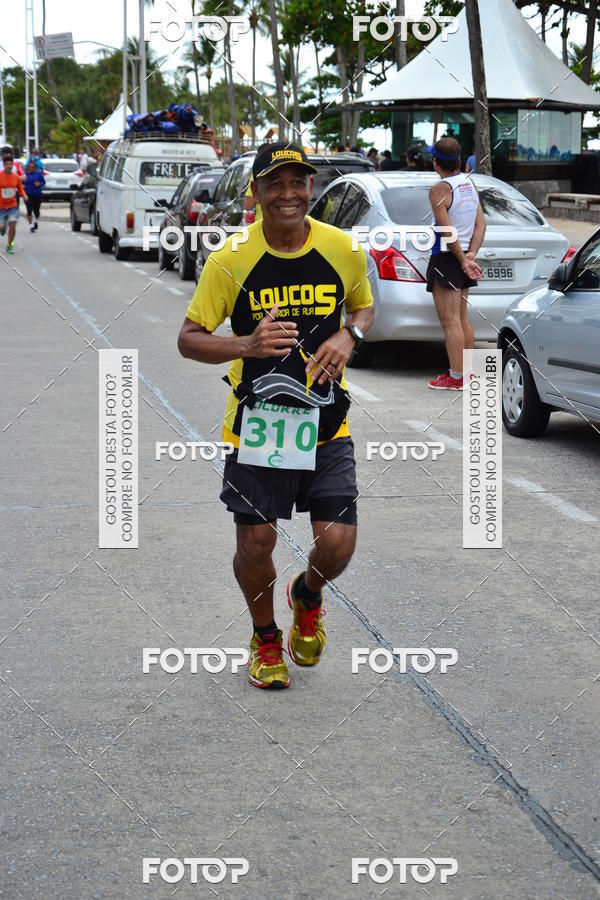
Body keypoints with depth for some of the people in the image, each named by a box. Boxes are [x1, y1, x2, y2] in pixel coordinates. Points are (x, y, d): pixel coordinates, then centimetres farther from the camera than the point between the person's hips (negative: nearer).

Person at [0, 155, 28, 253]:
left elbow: (20, 189, 12)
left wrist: (24, 195, -7)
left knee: (12, 225, -11)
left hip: (13, 206, 2)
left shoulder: (16, 177, 1)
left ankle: (9, 246, 4)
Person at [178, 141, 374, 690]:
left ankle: (307, 596, 31)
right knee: (255, 544, 1)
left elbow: (363, 306, 17)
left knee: (338, 544, -6)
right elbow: (189, 339, -4)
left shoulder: (343, 249, -2)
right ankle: (265, 639, 31)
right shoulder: (232, 259, -9)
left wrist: (349, 337, -6)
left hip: (326, 422, 1)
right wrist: (248, 345, -23)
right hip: (257, 421, -1)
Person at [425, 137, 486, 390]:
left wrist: (463, 260, -10)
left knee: (450, 321, -6)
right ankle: (467, 372, 21)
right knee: (462, 319, 16)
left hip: (447, 257, -8)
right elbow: (480, 223, 6)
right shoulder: (470, 184, 9)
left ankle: (456, 377, -6)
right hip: (462, 256, 9)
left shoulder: (439, 190, -15)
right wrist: (470, 255, 0)